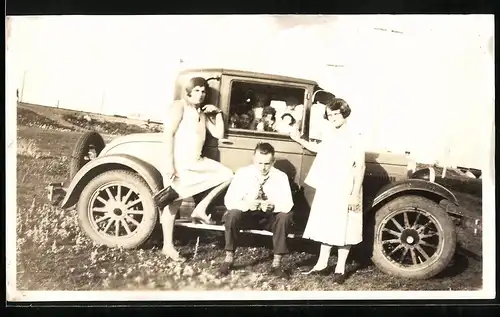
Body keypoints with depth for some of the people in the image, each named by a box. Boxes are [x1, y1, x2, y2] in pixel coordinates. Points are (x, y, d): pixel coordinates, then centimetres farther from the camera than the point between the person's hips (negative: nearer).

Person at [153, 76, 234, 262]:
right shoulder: (179, 106, -5)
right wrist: (169, 162, -22)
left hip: (197, 163, 8)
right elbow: (168, 134, -15)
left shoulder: (203, 112, 17)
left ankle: (200, 209, 5)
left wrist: (217, 113, 4)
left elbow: (219, 134, 14)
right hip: (179, 163, -7)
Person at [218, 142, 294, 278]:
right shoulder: (243, 173, -16)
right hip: (246, 215, 0)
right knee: (233, 214, -32)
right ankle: (229, 258, -17)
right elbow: (229, 201, -20)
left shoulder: (281, 176, -13)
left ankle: (277, 262, -19)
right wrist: (246, 204, -40)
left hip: (270, 217, 1)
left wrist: (272, 206, -42)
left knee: (285, 217, -29)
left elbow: (288, 204, -20)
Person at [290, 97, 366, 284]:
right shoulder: (329, 134, 7)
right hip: (326, 188, 7)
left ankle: (340, 268, 15)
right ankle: (322, 264, 26)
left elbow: (360, 167, -16)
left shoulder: (353, 137, -15)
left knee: (343, 229, 3)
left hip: (345, 191, -7)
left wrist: (355, 194, -19)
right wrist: (299, 140, 24)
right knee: (326, 226, 14)